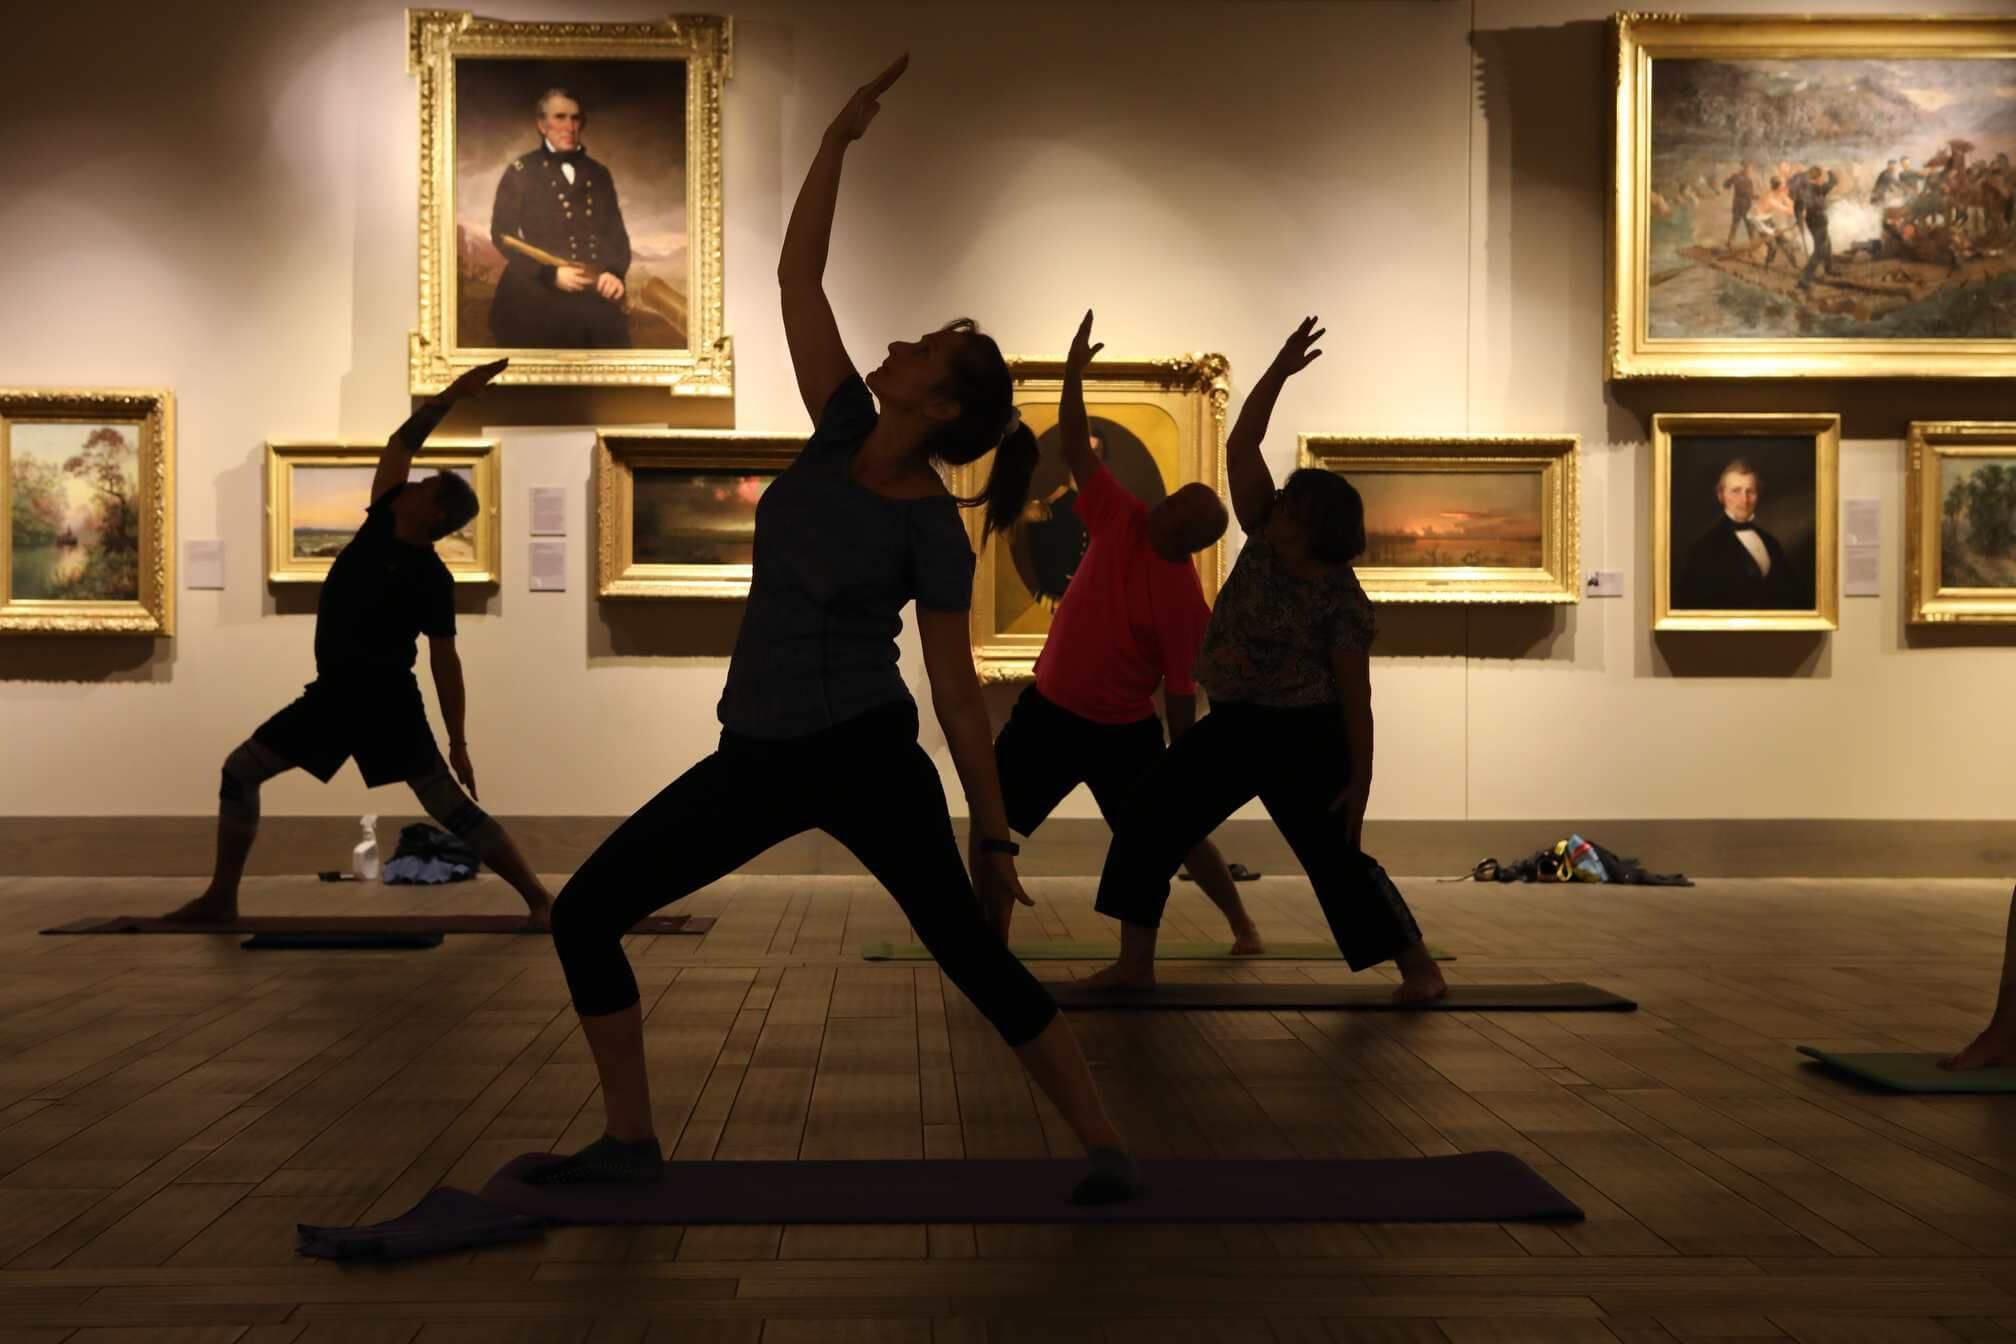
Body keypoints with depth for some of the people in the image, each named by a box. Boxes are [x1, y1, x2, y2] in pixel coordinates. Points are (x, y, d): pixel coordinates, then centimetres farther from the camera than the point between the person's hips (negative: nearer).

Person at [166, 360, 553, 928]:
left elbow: (445, 661, -11)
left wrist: (458, 742, -12)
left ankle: (539, 899, -8)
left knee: (450, 807, -11)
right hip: (333, 693, 7)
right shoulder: (381, 520, 5)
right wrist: (451, 395, 6)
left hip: (386, 700, -7)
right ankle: (221, 898, 13)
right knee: (240, 769, 8)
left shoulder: (432, 578, -12)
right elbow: (400, 442, 10)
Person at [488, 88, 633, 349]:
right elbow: (503, 234, -2)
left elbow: (617, 233, 15)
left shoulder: (599, 173, 17)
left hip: (597, 299, 3)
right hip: (537, 300, -3)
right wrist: (550, 273, -16)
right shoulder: (521, 171, 5)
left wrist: (615, 272, -8)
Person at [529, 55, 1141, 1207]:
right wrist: (840, 136, -3)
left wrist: (994, 832, -6)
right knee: (584, 915, 3)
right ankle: (631, 1141, 15)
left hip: (865, 756, -6)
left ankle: (1110, 1150, 7)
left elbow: (958, 689, -9)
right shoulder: (844, 429, 1)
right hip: (757, 757, 6)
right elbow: (797, 275, 2)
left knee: (977, 960, -6)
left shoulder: (935, 530, -14)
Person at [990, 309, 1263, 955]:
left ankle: (1243, 926, 30)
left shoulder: (1187, 603, -22)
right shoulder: (1121, 519, -9)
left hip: (1125, 731, -5)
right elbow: (1076, 448, -6)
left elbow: (1181, 695, -16)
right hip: (1048, 708, 5)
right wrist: (1074, 372, -12)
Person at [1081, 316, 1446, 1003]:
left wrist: (1361, 778, -13)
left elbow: (1355, 695, -12)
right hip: (1231, 724, 7)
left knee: (1337, 857, -4)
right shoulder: (1263, 537, -1)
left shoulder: (1344, 602, -16)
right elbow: (1240, 447, -6)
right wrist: (1279, 372, -14)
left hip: (1302, 737, -6)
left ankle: (1421, 968, 13)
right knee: (1148, 820, 1)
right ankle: (1134, 963, 7)